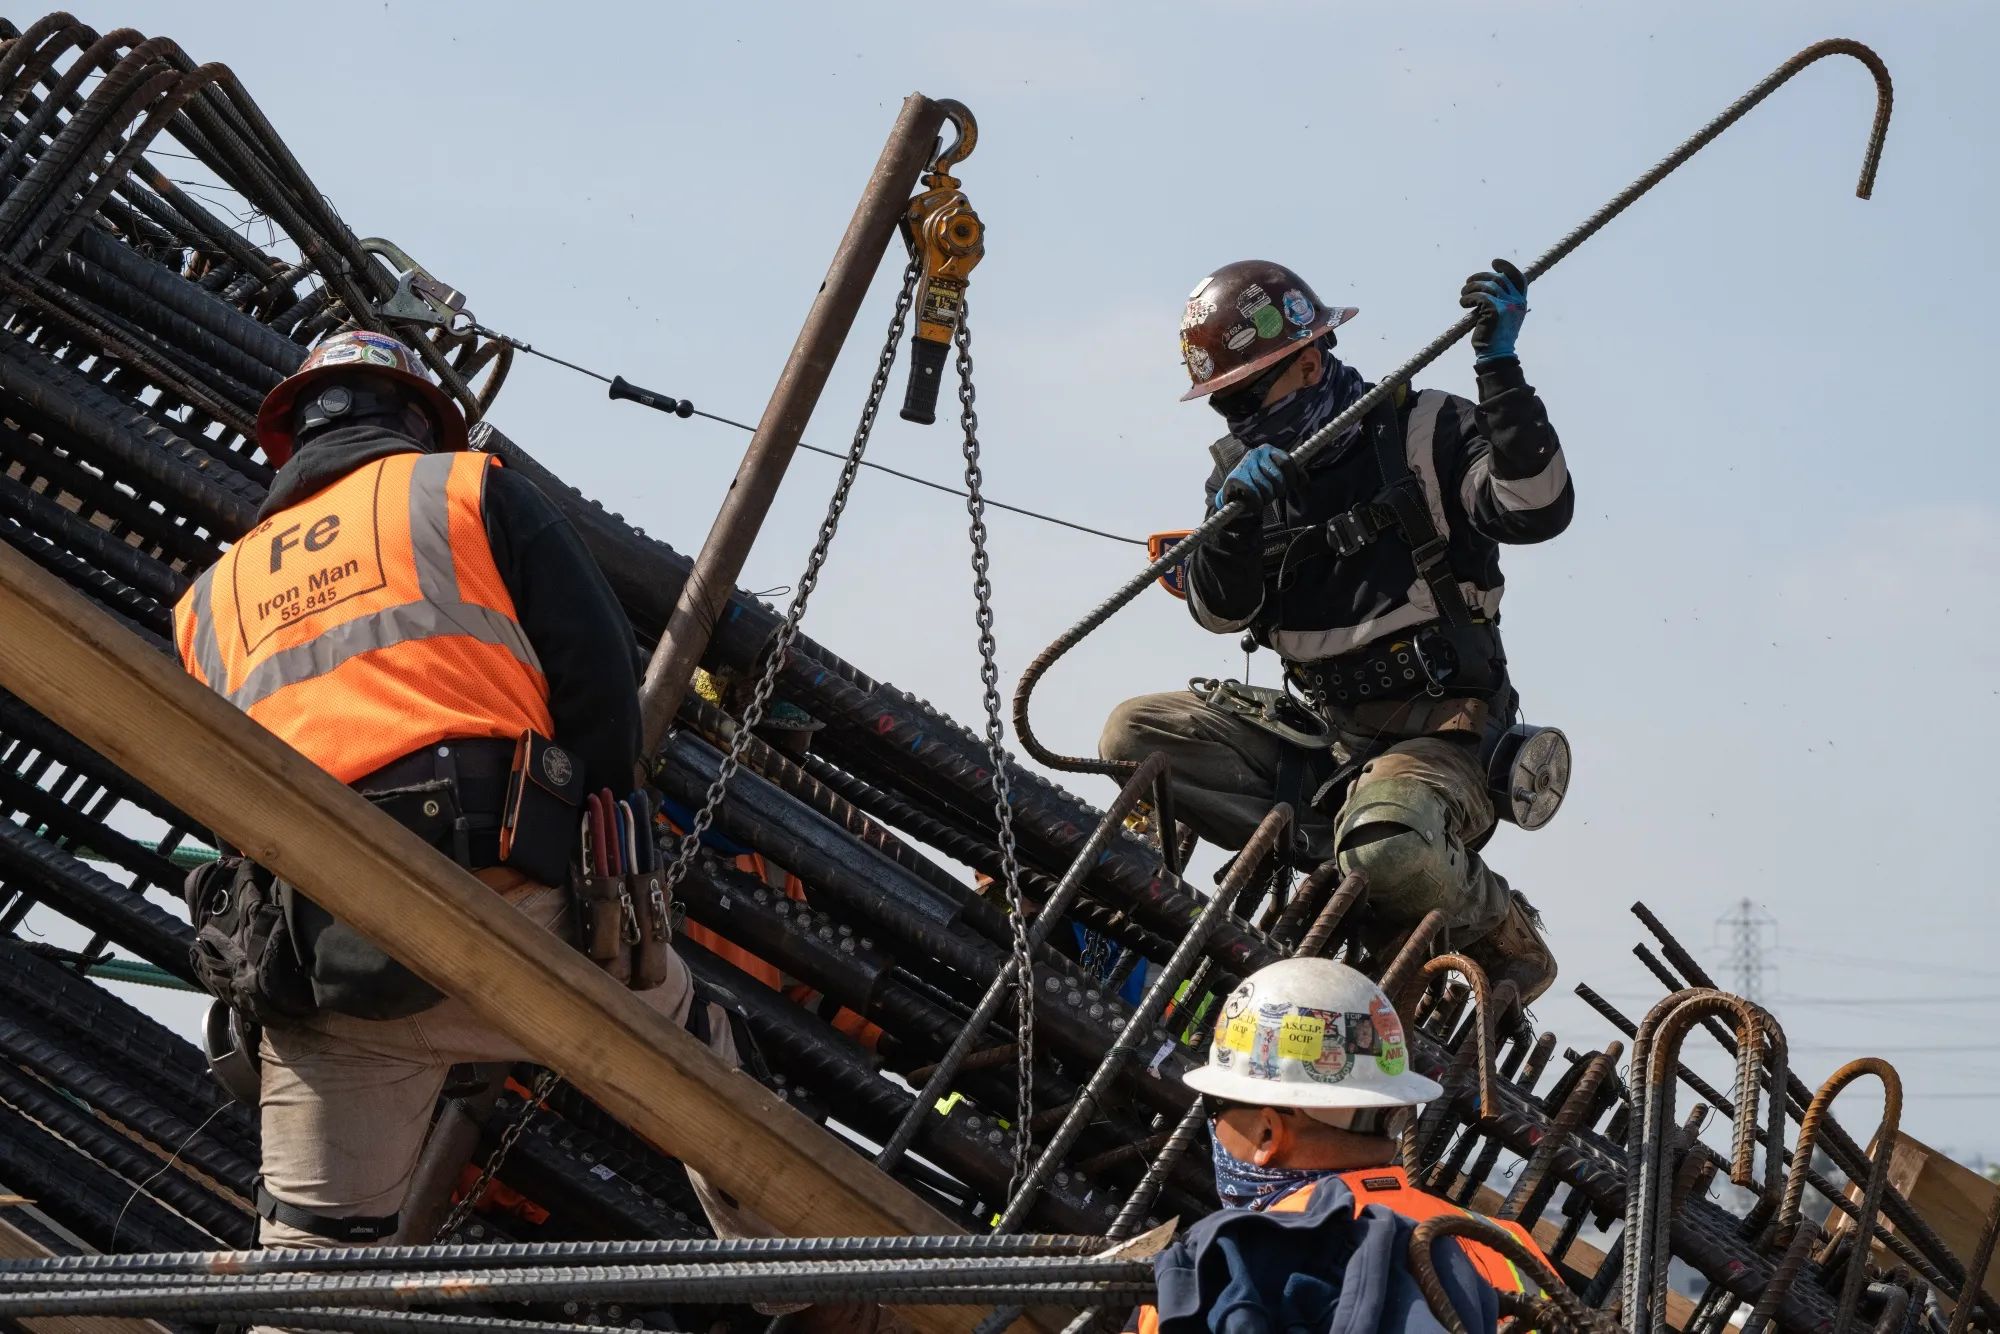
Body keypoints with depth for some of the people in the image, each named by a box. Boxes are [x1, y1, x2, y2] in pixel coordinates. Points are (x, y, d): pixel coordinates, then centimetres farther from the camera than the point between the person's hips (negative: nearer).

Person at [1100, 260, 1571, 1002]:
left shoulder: (1426, 431, -4)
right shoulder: (1248, 469, 10)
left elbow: (1535, 510, -21)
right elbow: (1220, 612, -3)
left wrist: (1499, 369, -26)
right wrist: (1234, 516, -23)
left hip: (1436, 734, -6)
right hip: (1316, 731, 6)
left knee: (1392, 852, -38)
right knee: (1135, 734, -10)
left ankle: (1505, 938, -4)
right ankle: (1340, 851, -17)